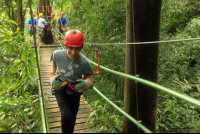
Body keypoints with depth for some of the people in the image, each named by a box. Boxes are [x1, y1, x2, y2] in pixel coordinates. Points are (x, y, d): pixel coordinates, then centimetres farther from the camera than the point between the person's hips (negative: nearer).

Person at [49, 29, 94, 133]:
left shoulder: (84, 62, -25)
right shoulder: (57, 54, -21)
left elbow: (87, 77, -14)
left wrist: (87, 83, -36)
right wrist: (52, 75, -13)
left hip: (75, 90, 1)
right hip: (61, 89, -1)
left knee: (72, 117, 16)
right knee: (66, 116, -19)